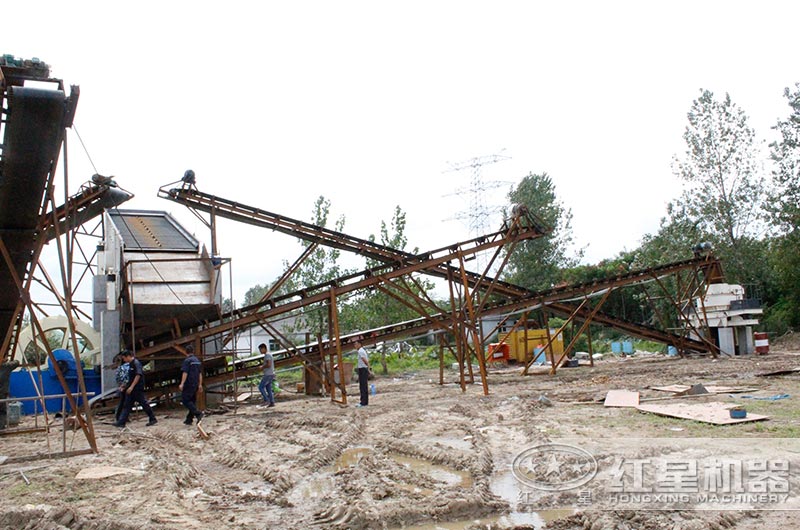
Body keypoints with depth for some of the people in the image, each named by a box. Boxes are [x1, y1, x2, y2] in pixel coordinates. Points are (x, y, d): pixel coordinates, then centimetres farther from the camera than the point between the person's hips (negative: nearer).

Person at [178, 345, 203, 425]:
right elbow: (199, 373, 16)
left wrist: (182, 383, -19)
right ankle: (189, 419, 12)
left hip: (189, 384, -8)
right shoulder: (197, 360, 13)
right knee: (192, 401, 11)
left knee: (185, 400, -5)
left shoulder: (187, 360, -11)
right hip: (195, 384, 8)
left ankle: (198, 413, -19)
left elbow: (185, 373, -18)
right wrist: (199, 384, 20)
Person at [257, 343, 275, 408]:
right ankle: (272, 402, 8)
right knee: (269, 389, 9)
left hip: (268, 375, -10)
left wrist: (262, 367, -10)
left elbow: (268, 365, -23)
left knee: (261, 387, -5)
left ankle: (266, 400, -6)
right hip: (271, 374, 10)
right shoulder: (269, 354, 18)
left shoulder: (267, 355, -13)